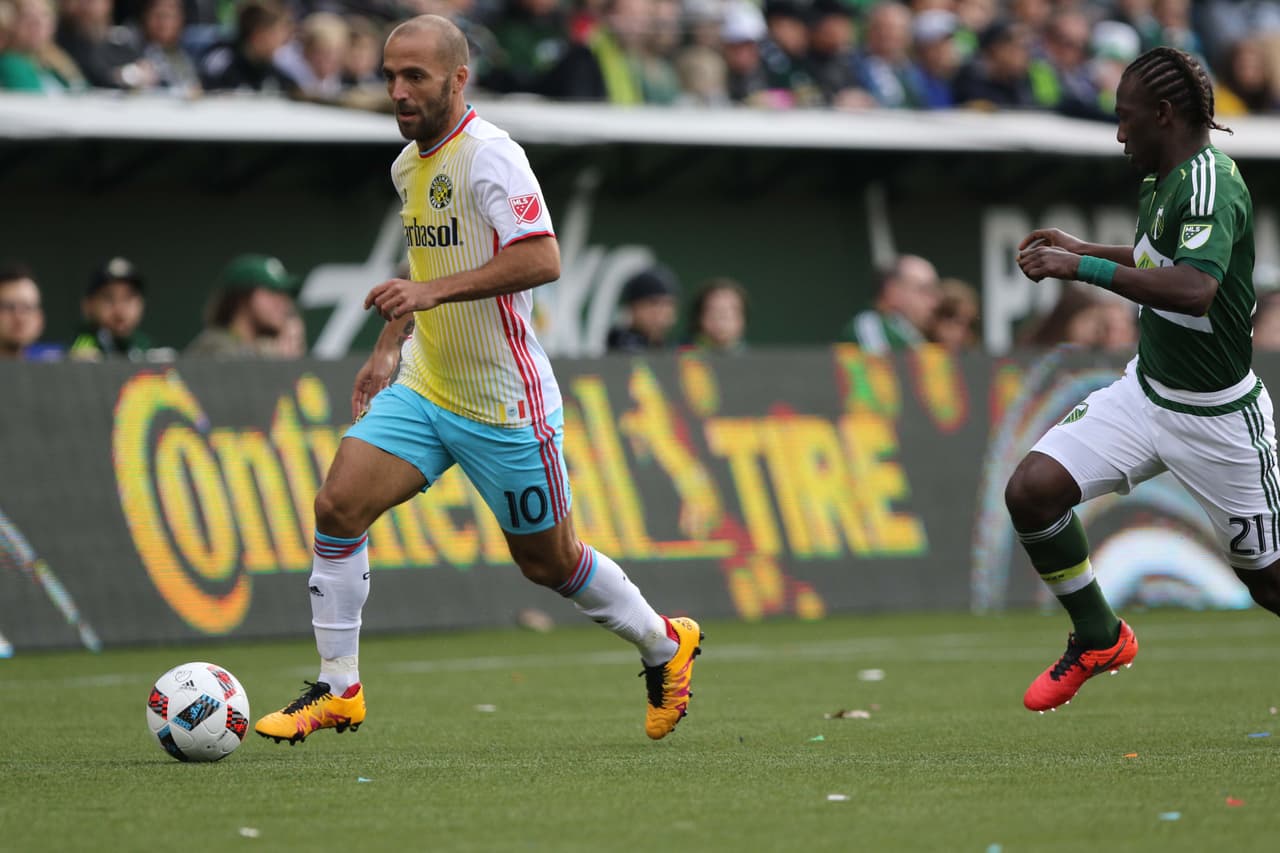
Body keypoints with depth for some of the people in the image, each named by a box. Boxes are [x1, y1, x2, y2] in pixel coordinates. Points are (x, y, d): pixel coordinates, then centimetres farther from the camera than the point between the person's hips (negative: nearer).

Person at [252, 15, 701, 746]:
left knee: (548, 560, 6)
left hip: (505, 403, -7)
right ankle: (338, 691, -2)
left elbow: (542, 258, -27)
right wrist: (390, 348, 20)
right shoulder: (409, 165, 10)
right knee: (338, 506, -10)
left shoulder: (489, 155, -17)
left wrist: (434, 291, -32)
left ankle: (666, 645, 32)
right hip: (423, 387, 7)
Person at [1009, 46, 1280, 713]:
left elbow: (1195, 288, -40)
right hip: (1145, 390, 8)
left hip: (1216, 415, -8)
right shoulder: (1162, 180, 5)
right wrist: (1078, 247, 16)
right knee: (1031, 490, -9)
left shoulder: (1210, 183, -24)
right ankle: (1099, 639, 11)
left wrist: (1084, 268, -37)